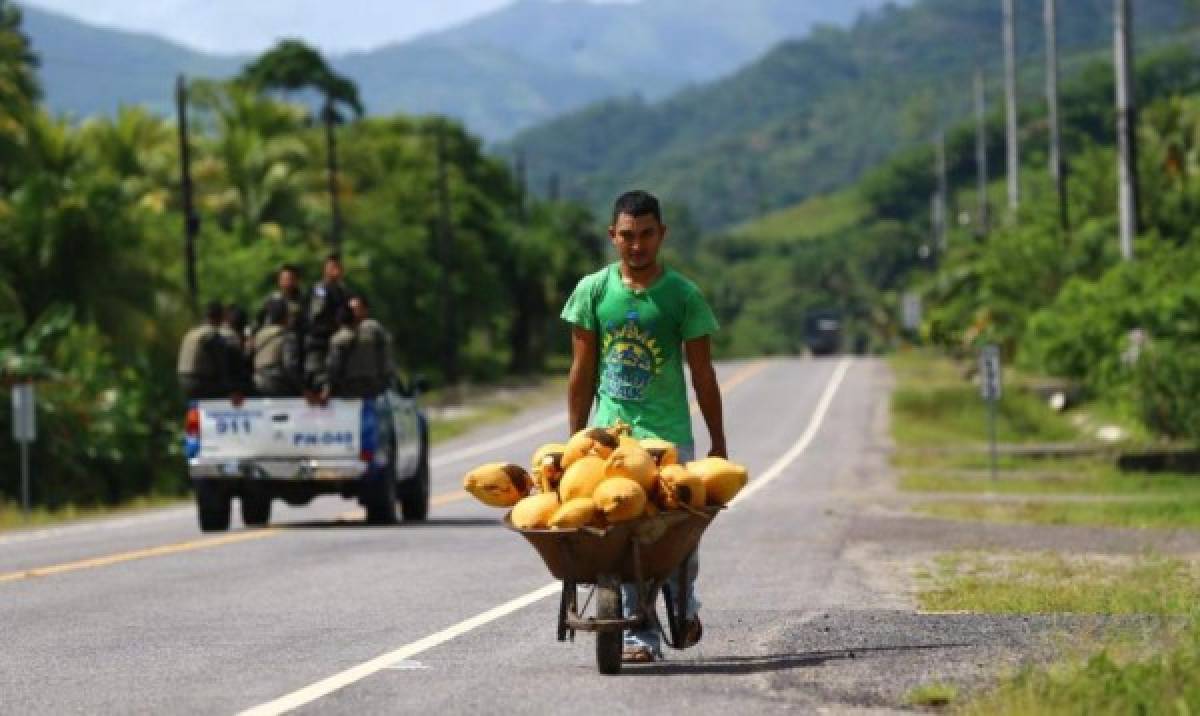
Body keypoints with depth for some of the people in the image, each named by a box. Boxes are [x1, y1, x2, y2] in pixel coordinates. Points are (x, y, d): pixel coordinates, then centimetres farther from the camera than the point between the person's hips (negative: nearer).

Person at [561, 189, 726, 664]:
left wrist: (718, 443, 5)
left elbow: (702, 374, 5)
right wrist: (575, 442, 8)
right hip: (610, 430, 1)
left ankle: (684, 603, 29)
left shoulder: (682, 295, 0)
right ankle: (639, 634, 1)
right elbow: (582, 372, 9)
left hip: (669, 430, -1)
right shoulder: (592, 291, 4)